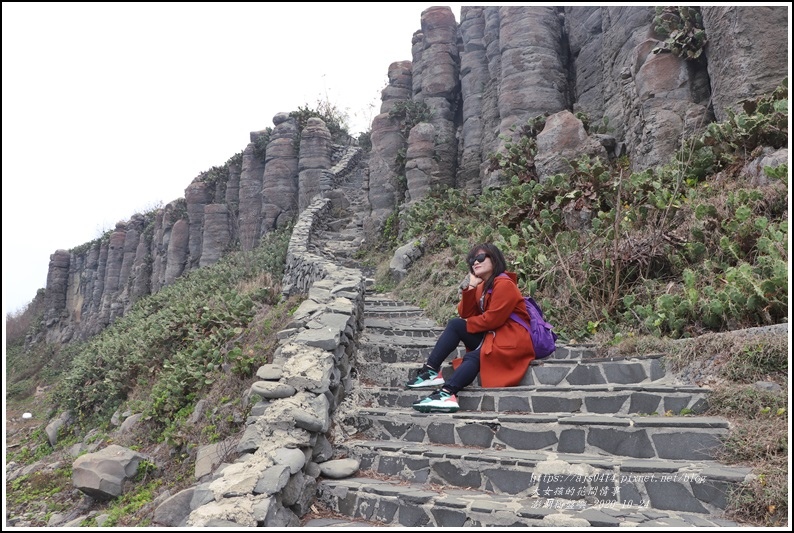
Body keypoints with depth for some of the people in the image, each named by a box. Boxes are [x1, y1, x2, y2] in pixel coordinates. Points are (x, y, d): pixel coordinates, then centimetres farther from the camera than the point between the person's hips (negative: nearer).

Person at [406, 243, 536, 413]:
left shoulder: (504, 285, -13)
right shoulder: (482, 286, 13)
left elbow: (492, 319, -20)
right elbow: (466, 315, 5)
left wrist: (466, 324, -4)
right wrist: (471, 287, -7)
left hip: (511, 341, -9)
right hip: (492, 336, 9)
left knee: (473, 358, -31)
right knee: (455, 324, -5)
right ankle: (431, 370, -13)